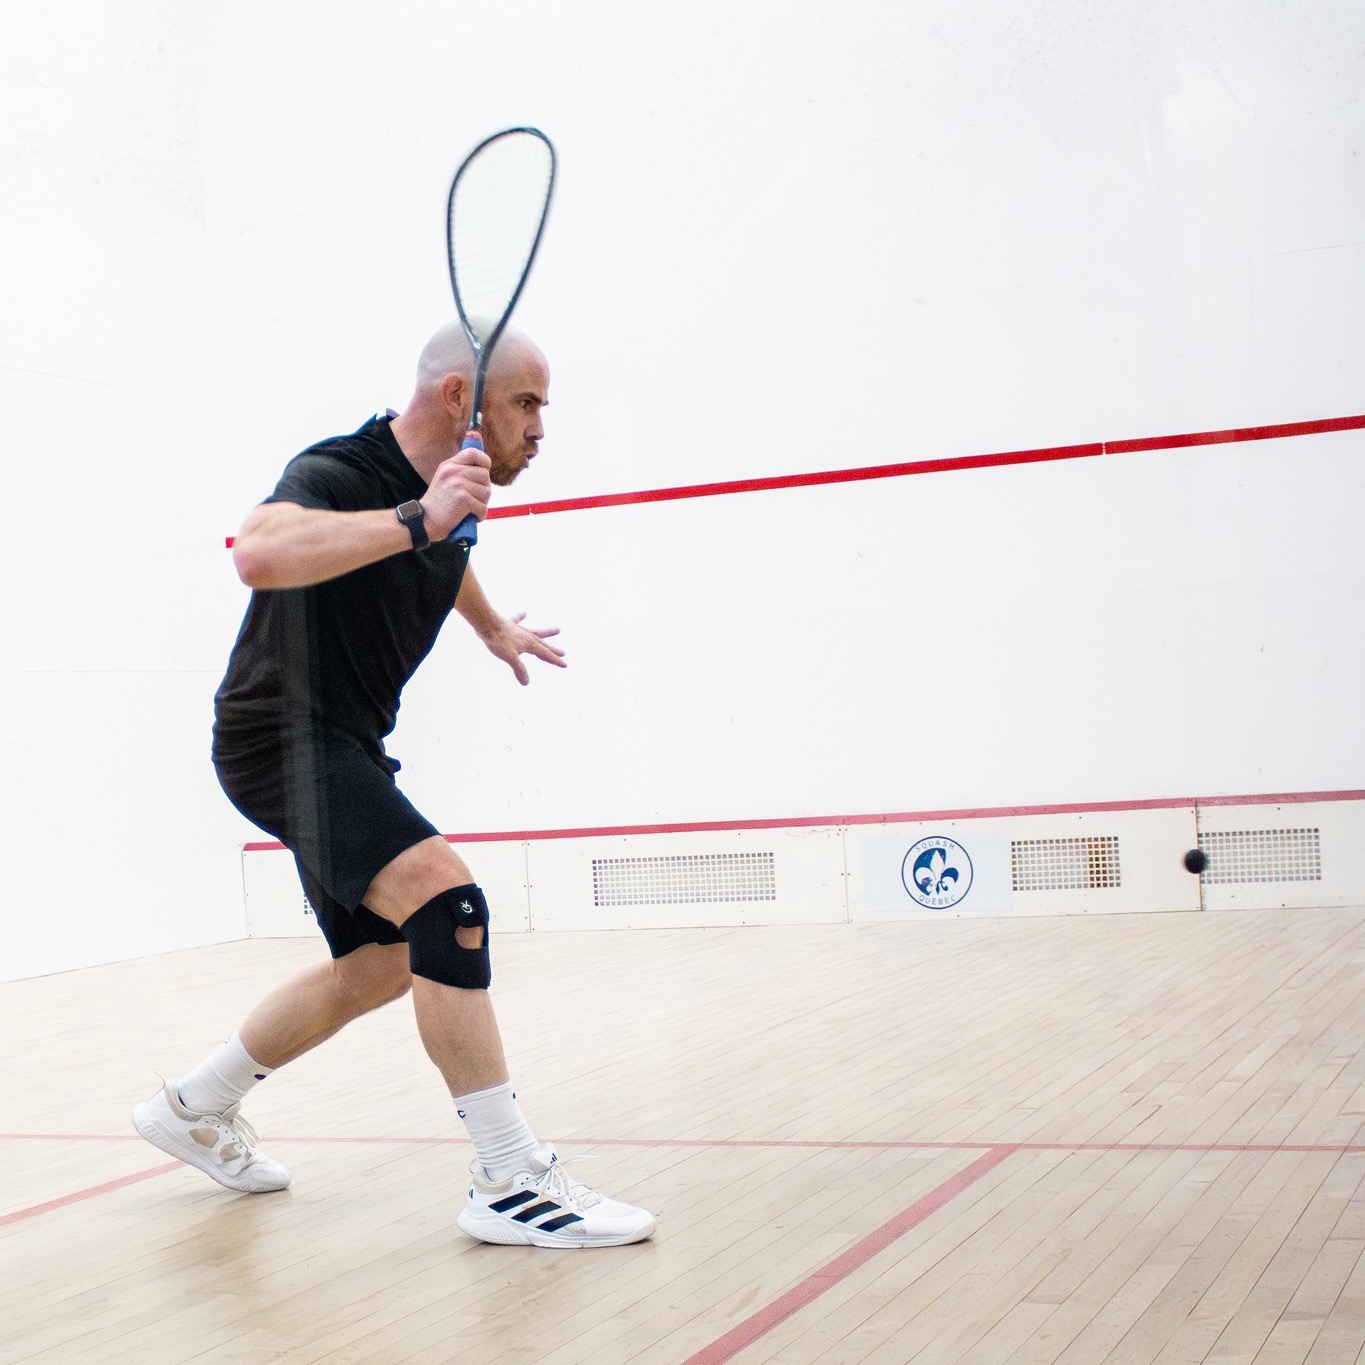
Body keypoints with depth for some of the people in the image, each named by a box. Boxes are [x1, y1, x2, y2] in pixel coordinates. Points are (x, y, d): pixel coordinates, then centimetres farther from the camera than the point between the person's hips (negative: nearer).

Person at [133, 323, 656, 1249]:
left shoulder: (451, 491, 5)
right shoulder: (337, 474, -22)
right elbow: (260, 554, -46)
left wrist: (495, 629, 41)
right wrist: (417, 519, -49)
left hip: (346, 750, 10)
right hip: (282, 737, -10)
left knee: (380, 966, 17)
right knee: (446, 903, -26)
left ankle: (195, 1106, 36)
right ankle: (512, 1181, -21)